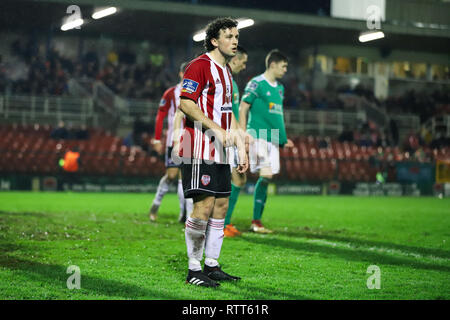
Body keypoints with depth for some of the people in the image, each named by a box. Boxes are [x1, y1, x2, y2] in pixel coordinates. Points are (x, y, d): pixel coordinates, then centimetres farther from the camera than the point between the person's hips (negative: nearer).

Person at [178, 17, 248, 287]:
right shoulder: (200, 65, -9)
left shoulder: (226, 71, 19)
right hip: (200, 148, -9)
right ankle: (194, 270, -3)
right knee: (204, 206, -11)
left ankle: (212, 266, 17)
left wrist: (241, 147, 20)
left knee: (221, 205, 9)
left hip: (220, 151, 9)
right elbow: (185, 103, -17)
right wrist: (217, 130, -22)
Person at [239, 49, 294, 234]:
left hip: (272, 138, 8)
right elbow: (242, 109, -6)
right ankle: (256, 222, -11)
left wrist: (283, 139, 21)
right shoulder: (256, 84, -4)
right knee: (266, 175, -17)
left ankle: (256, 221, 9)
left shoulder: (279, 88, 19)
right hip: (258, 135, -8)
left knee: (266, 179, 4)